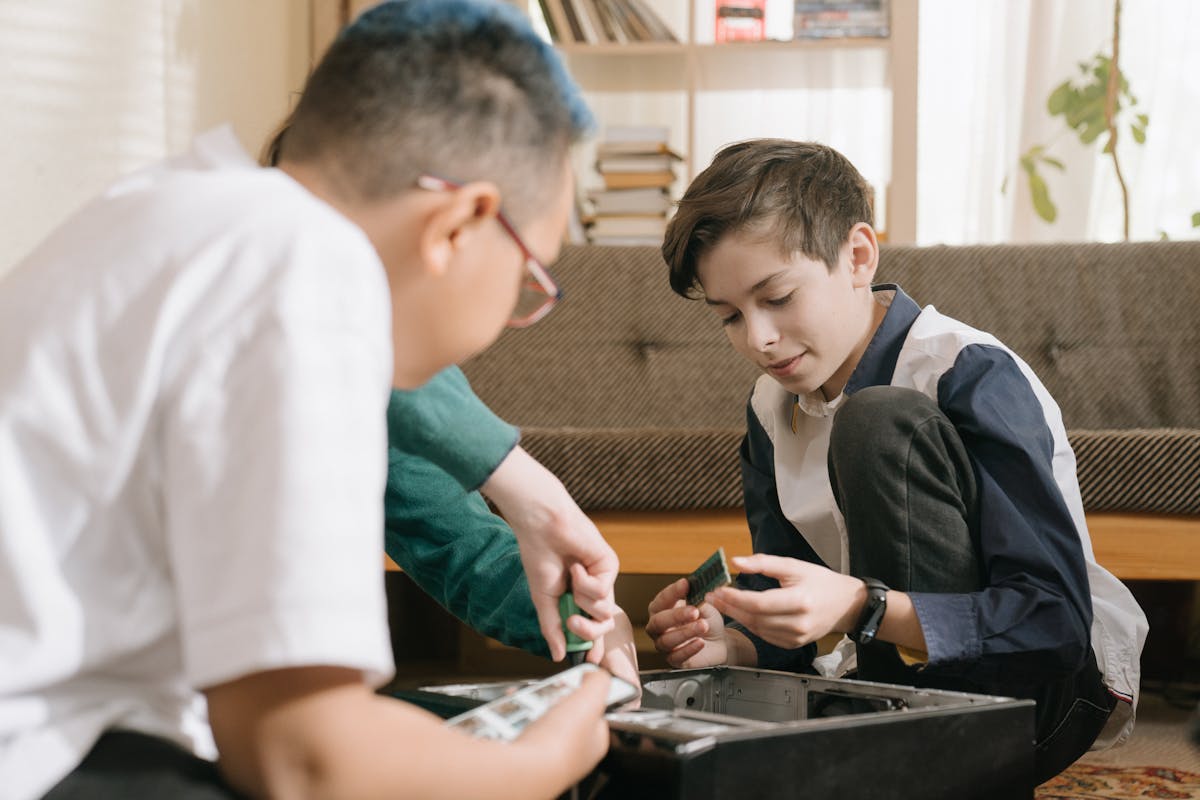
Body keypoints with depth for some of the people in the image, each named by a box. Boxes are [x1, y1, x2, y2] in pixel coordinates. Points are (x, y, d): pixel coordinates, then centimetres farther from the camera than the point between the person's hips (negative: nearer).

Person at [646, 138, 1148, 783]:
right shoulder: (772, 407, 4)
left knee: (880, 422, -26)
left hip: (1052, 690, -6)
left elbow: (1056, 621, -26)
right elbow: (795, 620, 7)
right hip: (898, 676, 6)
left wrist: (861, 608, -38)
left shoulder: (971, 377, -18)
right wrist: (734, 642, -17)